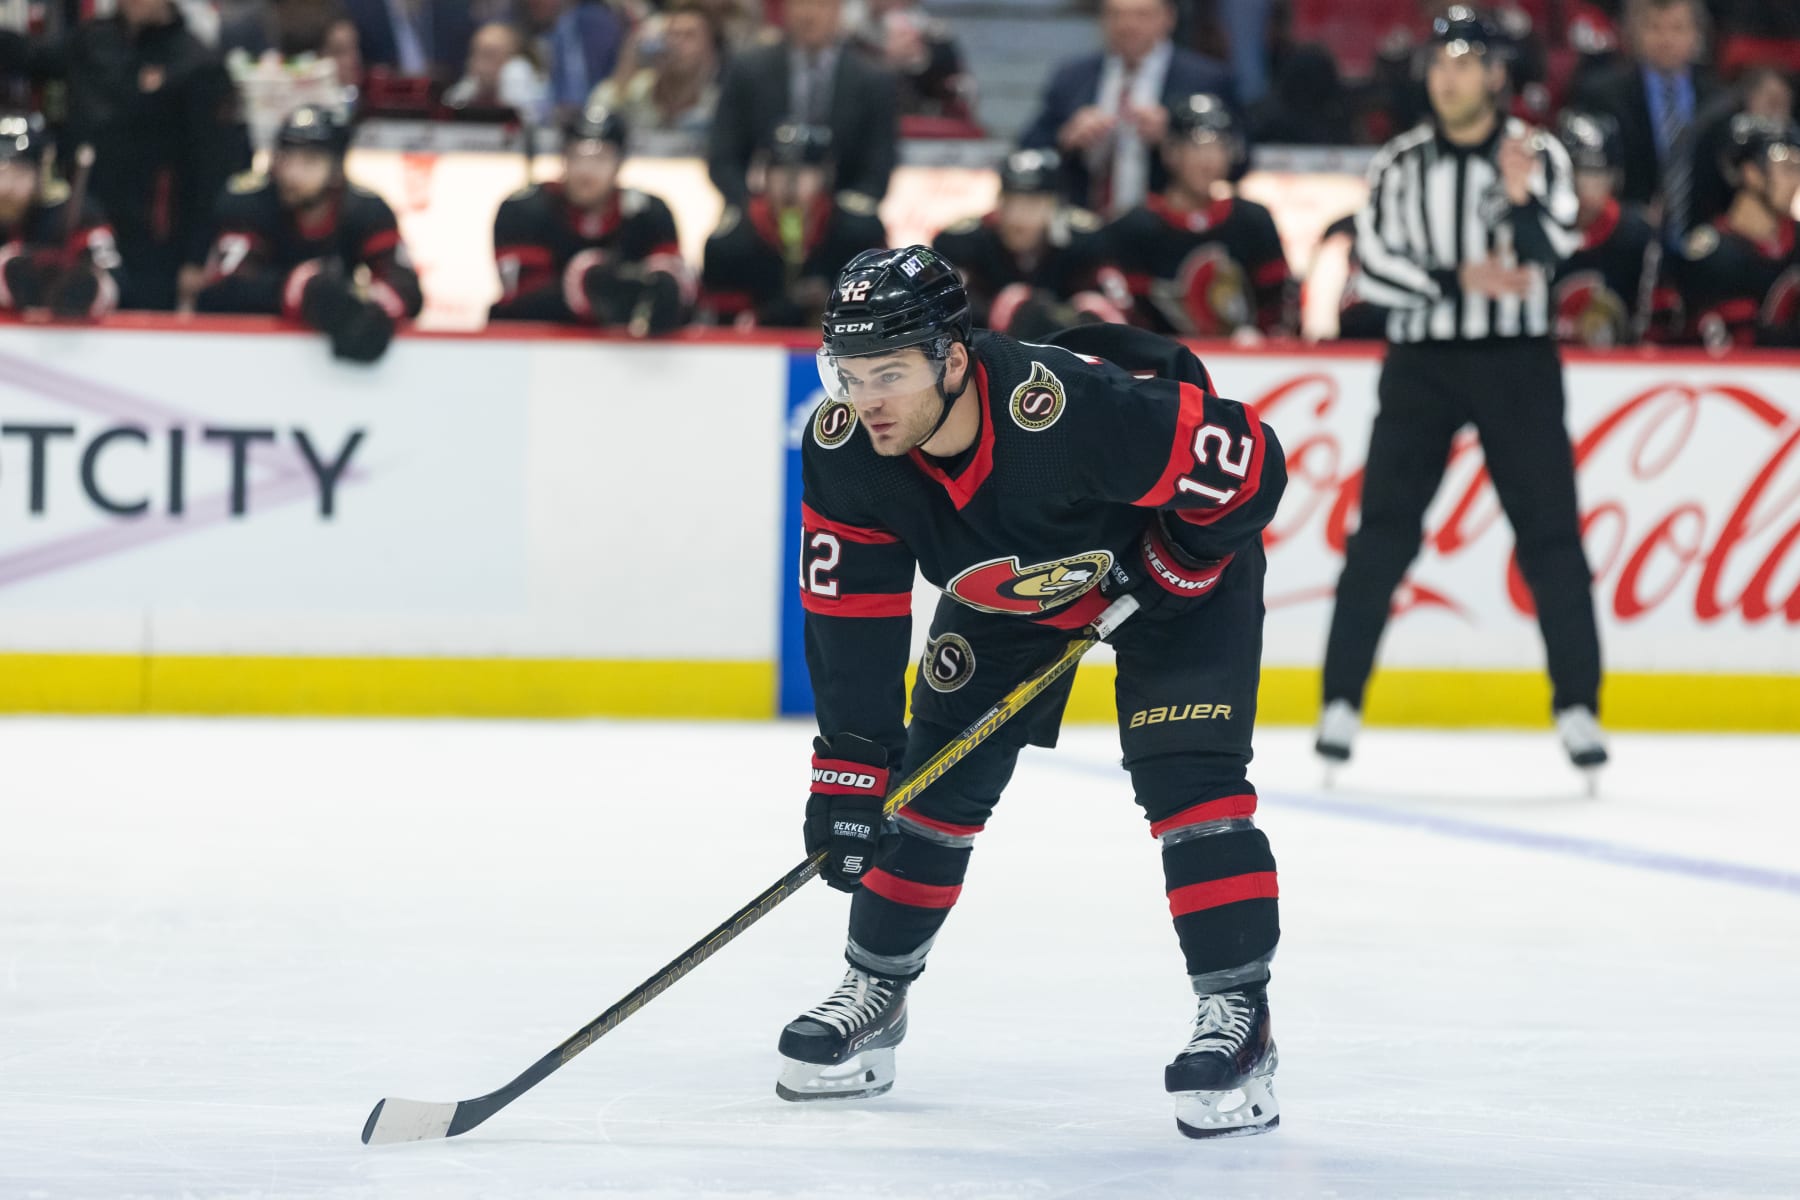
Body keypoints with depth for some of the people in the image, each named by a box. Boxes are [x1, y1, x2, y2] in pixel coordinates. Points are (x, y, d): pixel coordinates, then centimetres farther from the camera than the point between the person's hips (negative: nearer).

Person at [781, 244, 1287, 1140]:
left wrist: (1174, 568, -25)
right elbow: (850, 617, -18)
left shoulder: (1078, 409, -43)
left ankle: (1237, 1016, -12)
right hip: (1004, 588, 5)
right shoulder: (843, 451, -26)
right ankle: (874, 992, 21)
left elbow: (1248, 461, -31)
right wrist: (850, 768, -21)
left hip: (1177, 561, -5)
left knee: (1187, 775, -19)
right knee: (937, 777, 3)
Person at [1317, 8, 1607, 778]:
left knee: (1550, 533, -3)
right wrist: (1459, 281, -15)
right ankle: (1342, 699, -1)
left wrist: (1520, 199, -28)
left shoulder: (1538, 157, 1)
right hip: (1421, 360, 1)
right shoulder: (1400, 165, 4)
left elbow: (1546, 254, -12)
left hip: (1516, 362, -1)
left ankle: (1577, 705, 4)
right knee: (1384, 532, -6)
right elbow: (1374, 267, -4)